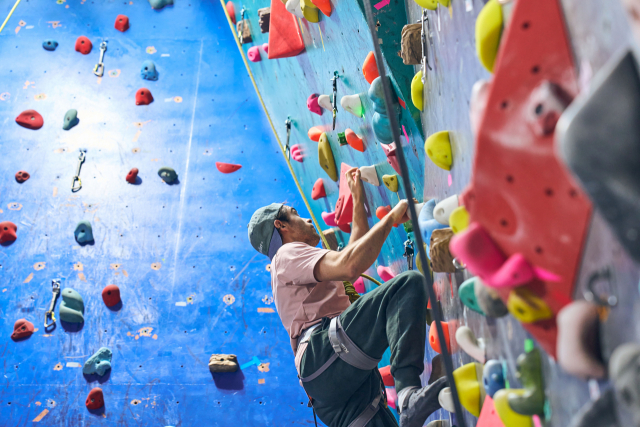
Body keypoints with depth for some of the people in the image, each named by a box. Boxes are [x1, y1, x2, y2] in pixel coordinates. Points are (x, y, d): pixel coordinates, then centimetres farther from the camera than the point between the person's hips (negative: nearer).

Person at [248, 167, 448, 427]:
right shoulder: (288, 254, 7)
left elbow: (356, 252, 44)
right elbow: (349, 266, -13)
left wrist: (358, 200, 44)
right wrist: (392, 217, -4)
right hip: (323, 350, -10)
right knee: (409, 283, -20)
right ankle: (408, 393, -37)